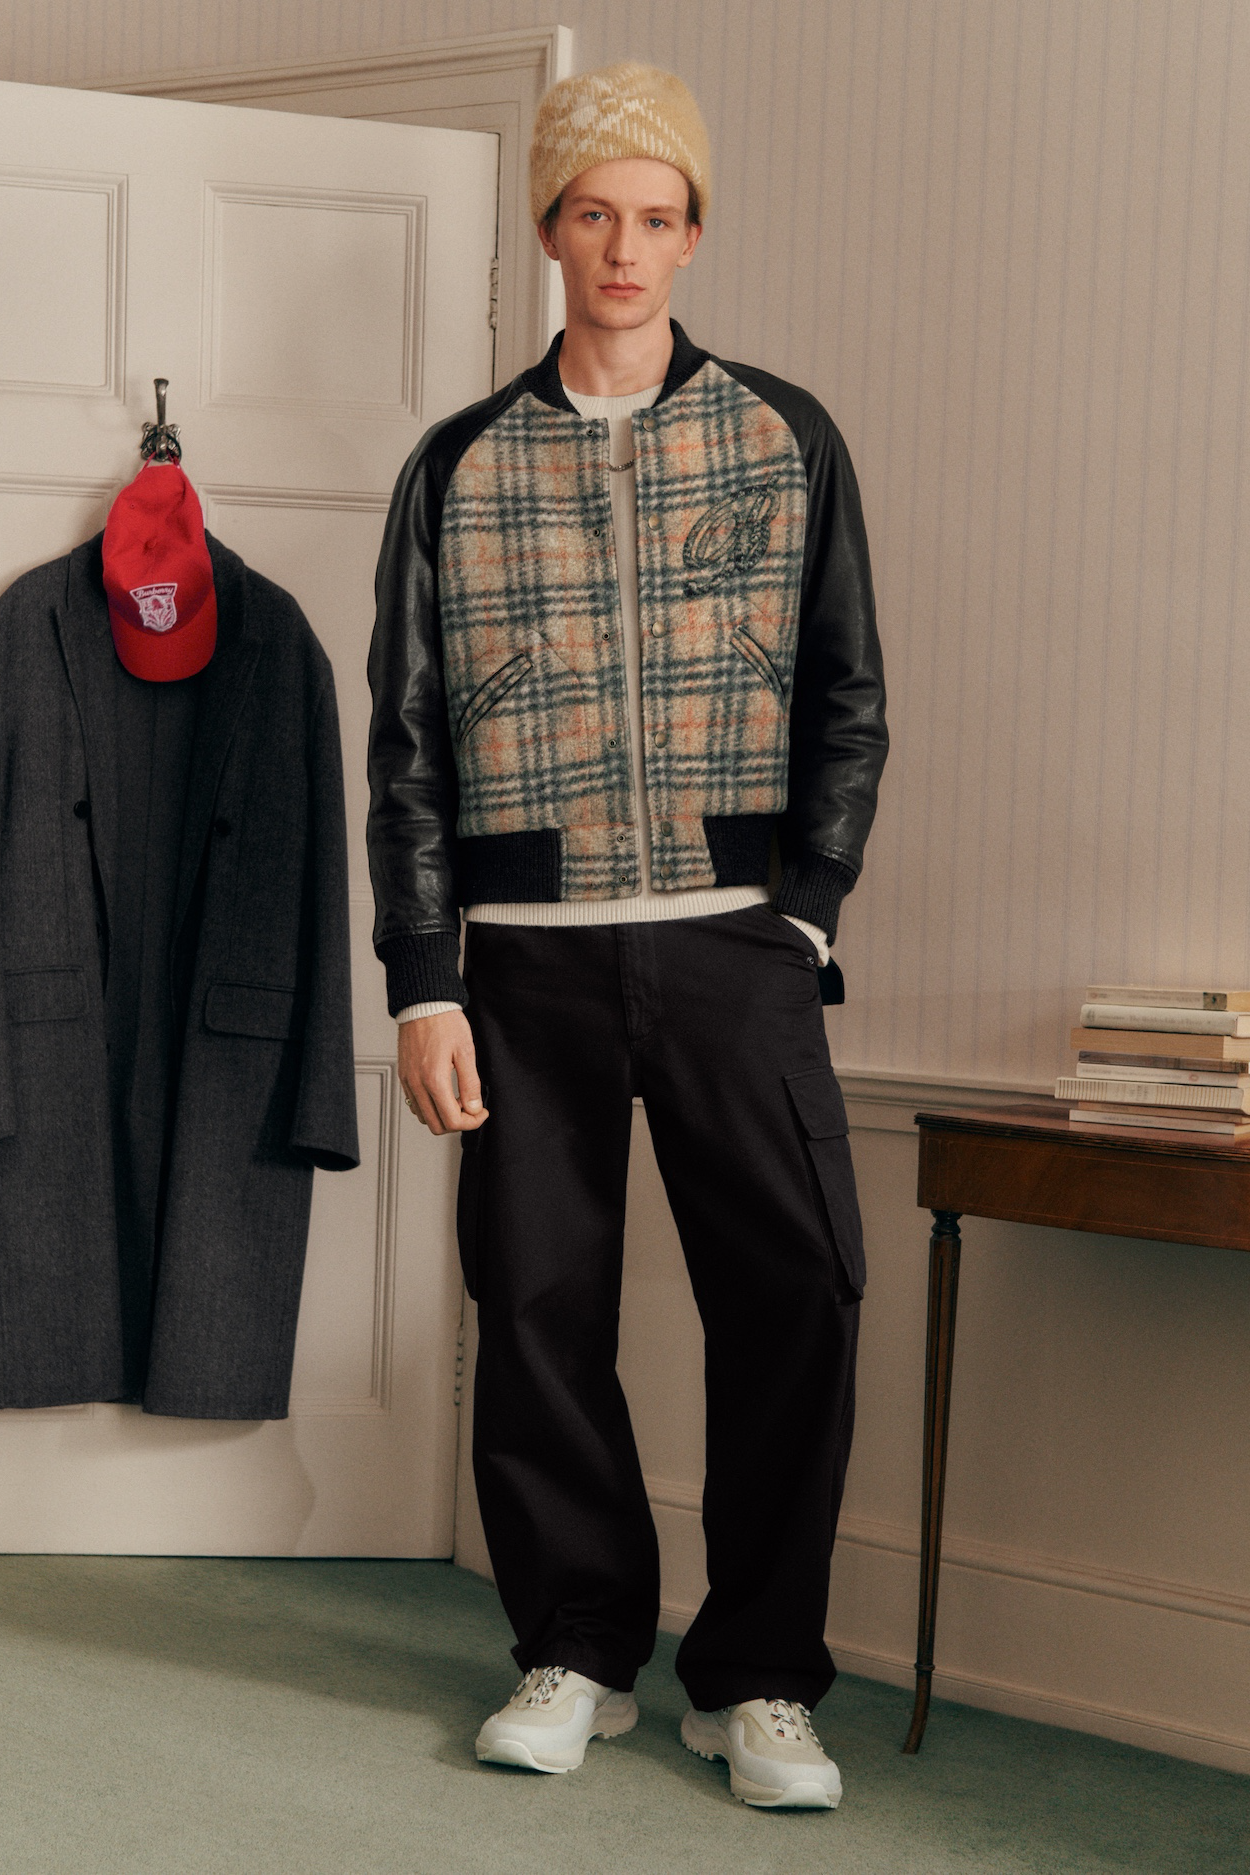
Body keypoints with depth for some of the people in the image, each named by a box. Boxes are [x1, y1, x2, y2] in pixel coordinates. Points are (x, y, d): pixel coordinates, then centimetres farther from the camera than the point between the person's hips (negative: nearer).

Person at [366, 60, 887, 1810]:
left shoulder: (786, 440, 9)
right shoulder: (458, 467, 8)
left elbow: (848, 703, 10)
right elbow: (406, 742, 6)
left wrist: (807, 912, -2)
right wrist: (423, 980, -1)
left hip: (736, 942, 0)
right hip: (531, 951, 1)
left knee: (797, 1291, -6)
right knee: (540, 1301, 3)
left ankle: (760, 1679, 9)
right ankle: (579, 1650, 21)